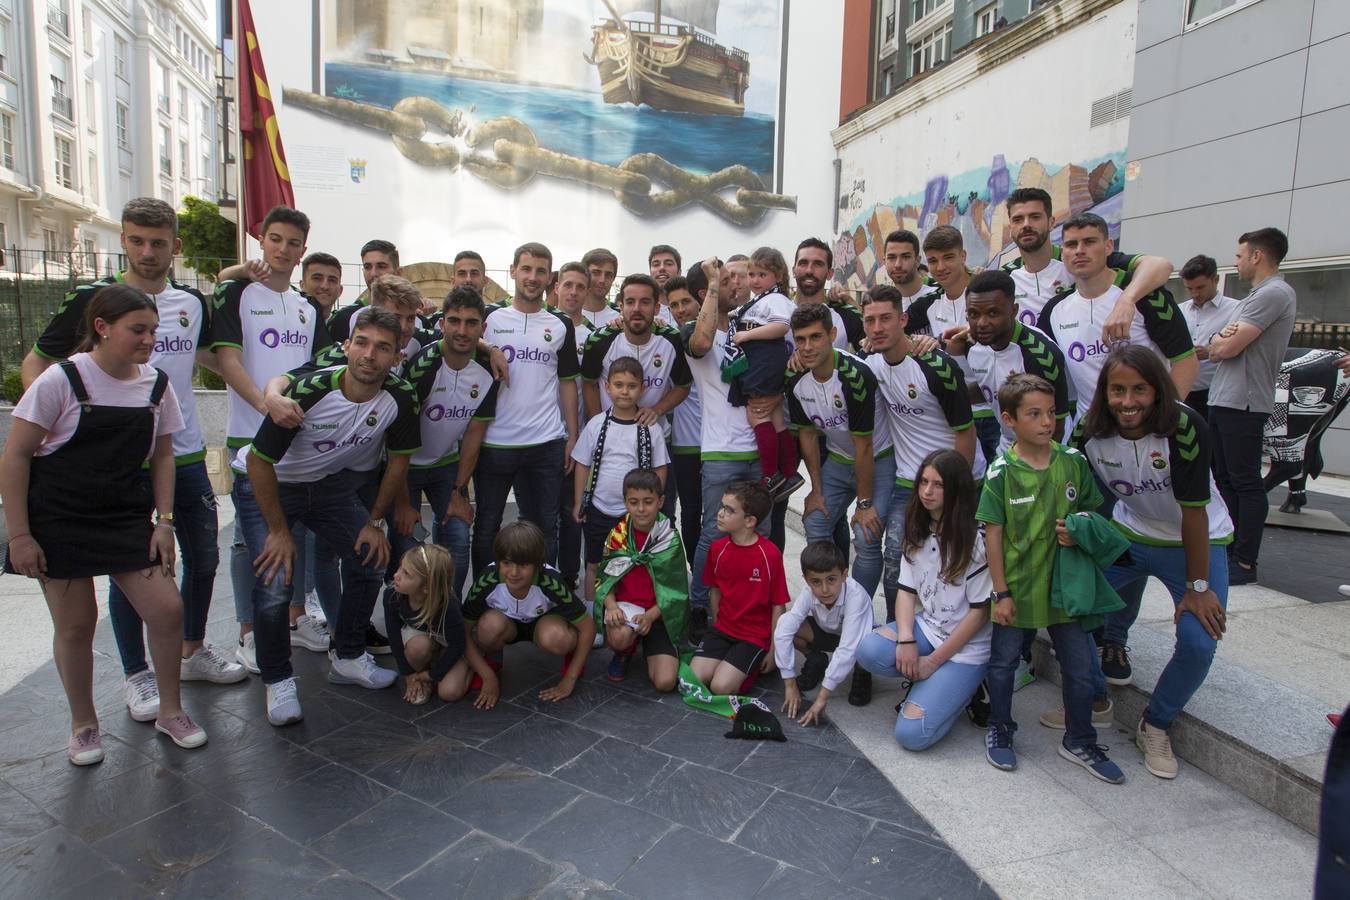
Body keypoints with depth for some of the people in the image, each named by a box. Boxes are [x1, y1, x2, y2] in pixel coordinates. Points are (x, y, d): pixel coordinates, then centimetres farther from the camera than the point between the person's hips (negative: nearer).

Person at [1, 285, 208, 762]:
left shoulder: (157, 384, -1)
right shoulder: (62, 380, -13)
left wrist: (163, 521, 1)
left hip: (127, 519, 3)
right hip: (59, 521, -3)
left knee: (167, 609, -4)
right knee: (75, 625, 5)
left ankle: (170, 711, 17)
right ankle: (83, 724, 28)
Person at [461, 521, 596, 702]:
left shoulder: (550, 582, -34)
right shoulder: (487, 582, -32)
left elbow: (588, 628, -24)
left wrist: (569, 681, -20)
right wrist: (487, 677, -17)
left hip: (544, 621, -1)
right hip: (505, 623, 1)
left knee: (555, 639, -37)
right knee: (490, 625, -35)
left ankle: (572, 655, -1)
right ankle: (490, 659, -1)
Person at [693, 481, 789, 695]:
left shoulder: (770, 554, -17)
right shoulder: (717, 548, -2)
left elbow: (778, 606, -10)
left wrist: (773, 651, -6)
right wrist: (717, 625, 11)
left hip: (755, 637, -4)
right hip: (722, 629, 5)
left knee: (721, 687, -20)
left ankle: (754, 667, 7)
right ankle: (724, 661, 12)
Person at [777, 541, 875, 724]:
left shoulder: (856, 596, -39)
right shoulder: (808, 592, -30)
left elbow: (847, 649, -43)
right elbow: (783, 633, -31)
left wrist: (822, 697, -42)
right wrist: (790, 684, -30)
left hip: (856, 637, -3)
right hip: (827, 633, 3)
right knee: (783, 624, -24)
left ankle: (862, 672, -2)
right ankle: (816, 661, 5)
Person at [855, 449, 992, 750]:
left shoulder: (976, 539, -16)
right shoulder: (918, 532, 4)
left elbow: (980, 611, -13)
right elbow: (906, 590, 3)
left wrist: (932, 661, -12)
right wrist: (906, 639, -16)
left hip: (966, 646, -6)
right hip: (926, 627, 6)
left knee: (911, 733, -18)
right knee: (869, 651, -26)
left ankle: (960, 687, 9)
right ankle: (925, 681, 3)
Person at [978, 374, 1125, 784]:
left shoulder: (1073, 461, -4)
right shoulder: (1002, 472, -13)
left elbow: (1092, 512, 9)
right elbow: (993, 534, -10)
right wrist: (1000, 593, -10)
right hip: (1016, 584, -3)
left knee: (1080, 665, 13)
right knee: (1003, 661, 13)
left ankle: (1079, 741, 34)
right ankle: (999, 731, 35)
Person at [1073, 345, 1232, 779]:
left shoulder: (1183, 426, -29)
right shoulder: (1090, 432, -16)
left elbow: (1193, 510, -25)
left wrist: (1197, 586, -20)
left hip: (1196, 542, -3)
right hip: (1129, 535, 4)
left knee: (1199, 640, -19)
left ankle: (1155, 726, 10)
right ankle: (1094, 699, 18)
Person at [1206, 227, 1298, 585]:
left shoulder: (1273, 293, -13)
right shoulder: (1260, 294, 21)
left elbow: (1228, 348, -19)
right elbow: (1226, 346, 15)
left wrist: (1216, 344, 2)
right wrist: (1225, 339, -7)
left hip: (1242, 404, -10)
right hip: (1225, 401, 10)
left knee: (1246, 483, -6)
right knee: (1226, 479, 14)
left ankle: (1245, 564, -1)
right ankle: (1229, 550, 22)